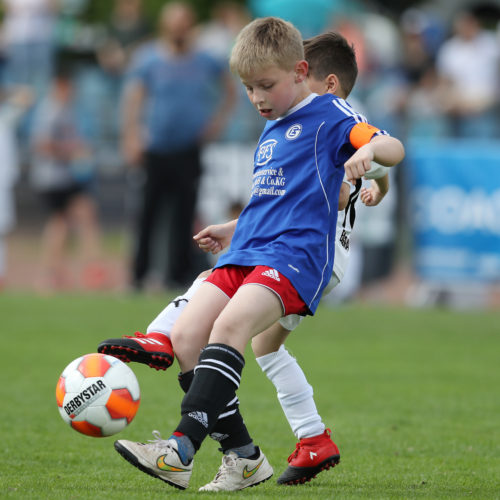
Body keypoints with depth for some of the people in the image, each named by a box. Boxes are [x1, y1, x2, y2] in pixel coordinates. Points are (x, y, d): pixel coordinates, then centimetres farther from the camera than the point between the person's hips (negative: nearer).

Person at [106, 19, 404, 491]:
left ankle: (182, 449, -39)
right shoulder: (271, 130, 26)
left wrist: (368, 149, -32)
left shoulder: (327, 113, 2)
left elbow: (393, 147, -12)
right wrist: (230, 229, 40)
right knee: (185, 335, -10)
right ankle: (244, 457, -3)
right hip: (245, 253, 9)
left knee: (228, 325, -29)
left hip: (294, 254, -9)